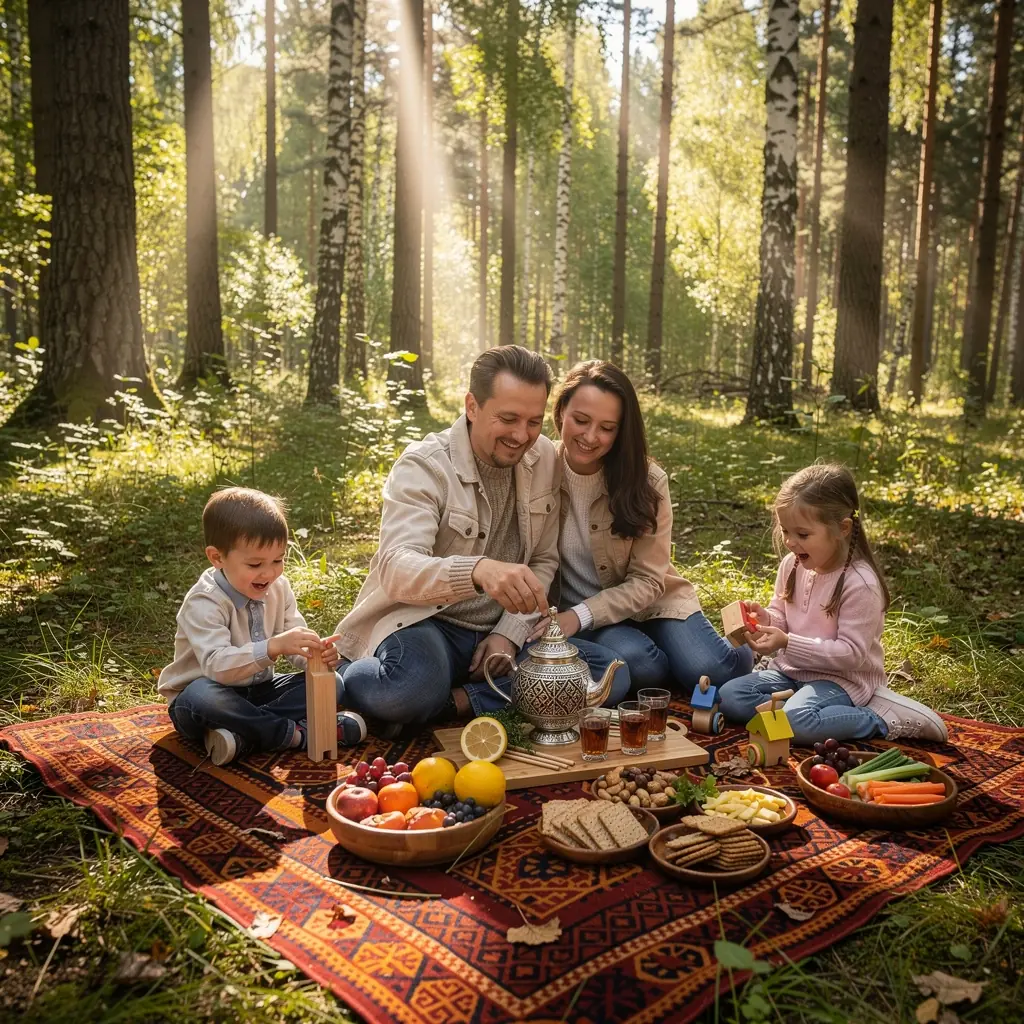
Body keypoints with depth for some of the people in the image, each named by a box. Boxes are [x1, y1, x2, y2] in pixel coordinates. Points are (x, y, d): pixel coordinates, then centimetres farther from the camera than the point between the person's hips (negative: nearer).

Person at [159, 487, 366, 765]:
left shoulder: (278, 588, -2)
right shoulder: (204, 602, -23)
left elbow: (296, 644, -5)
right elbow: (216, 665, -36)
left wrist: (318, 655, -30)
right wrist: (272, 647, -50)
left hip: (258, 689, 6)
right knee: (201, 696, -40)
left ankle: (244, 737, -27)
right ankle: (295, 733, -30)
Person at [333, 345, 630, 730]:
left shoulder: (545, 459, 2)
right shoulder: (423, 465, -15)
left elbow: (544, 561, 9)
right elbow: (396, 569, -30)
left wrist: (510, 633, -7)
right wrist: (478, 570, -50)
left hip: (501, 631, 6)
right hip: (425, 622, -5)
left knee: (611, 673, -16)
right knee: (411, 688, -39)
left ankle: (454, 703, -17)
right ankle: (342, 678, -5)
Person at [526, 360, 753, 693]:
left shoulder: (647, 481, -14)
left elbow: (647, 581, -12)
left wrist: (578, 616, -26)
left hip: (648, 602, 1)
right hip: (567, 612, 0)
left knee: (709, 672, -23)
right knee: (637, 662, -32)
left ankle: (738, 652, 11)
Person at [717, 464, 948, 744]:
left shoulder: (860, 583, -21)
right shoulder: (792, 565, 1)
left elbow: (851, 653, -21)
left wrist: (787, 643, -28)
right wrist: (766, 620, -11)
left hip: (841, 677, -7)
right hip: (793, 670, 7)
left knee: (797, 723, -33)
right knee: (729, 696, -12)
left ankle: (882, 720, -12)